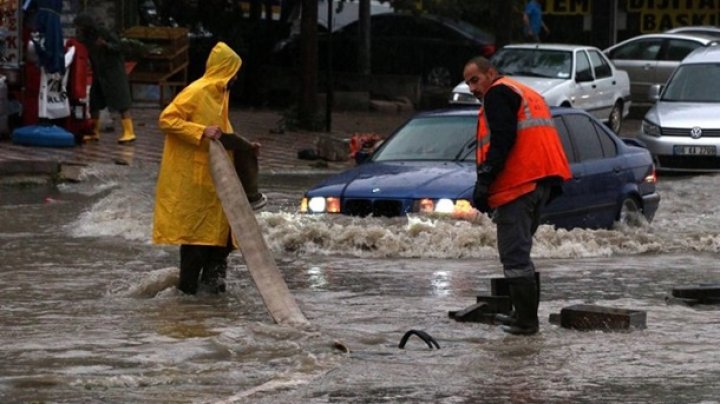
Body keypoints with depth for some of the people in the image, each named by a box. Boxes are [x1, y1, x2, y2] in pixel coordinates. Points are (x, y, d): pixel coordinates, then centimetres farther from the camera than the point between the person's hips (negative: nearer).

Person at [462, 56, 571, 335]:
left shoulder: (497, 94, -3)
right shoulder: (527, 94, 27)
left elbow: (502, 140, -16)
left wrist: (484, 180, -18)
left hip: (517, 184, -10)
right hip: (543, 181, 10)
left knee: (514, 255, -8)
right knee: (520, 252, 20)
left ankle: (526, 320, -11)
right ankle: (525, 315, 22)